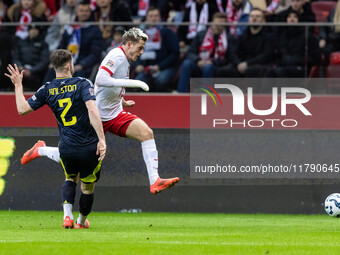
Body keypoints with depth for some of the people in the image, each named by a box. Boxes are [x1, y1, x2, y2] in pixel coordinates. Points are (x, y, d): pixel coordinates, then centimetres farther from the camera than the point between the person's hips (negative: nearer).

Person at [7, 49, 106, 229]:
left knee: (70, 179, 29)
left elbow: (22, 108, 4)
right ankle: (82, 221, 38)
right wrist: (102, 139, -24)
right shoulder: (82, 84, -8)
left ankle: (67, 215, 7)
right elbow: (92, 110, -22)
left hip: (66, 149, 3)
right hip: (89, 148, -3)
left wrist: (18, 85, 18)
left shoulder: (47, 89, 1)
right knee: (87, 187, 21)